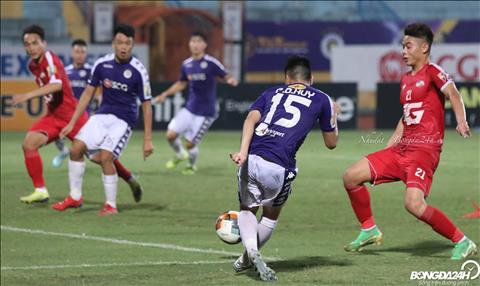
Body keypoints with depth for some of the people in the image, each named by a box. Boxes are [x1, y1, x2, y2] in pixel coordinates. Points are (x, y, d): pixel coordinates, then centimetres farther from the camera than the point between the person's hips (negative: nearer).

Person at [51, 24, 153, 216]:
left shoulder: (138, 71, -13)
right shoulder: (102, 64, -1)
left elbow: (146, 105, -8)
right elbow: (88, 92, 9)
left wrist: (147, 140, -10)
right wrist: (72, 123, 7)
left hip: (124, 120, -5)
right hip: (103, 114, 5)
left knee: (105, 157, -20)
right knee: (76, 148, -8)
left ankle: (111, 205, -5)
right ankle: (75, 197, 8)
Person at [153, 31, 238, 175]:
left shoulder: (211, 63, -13)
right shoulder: (186, 64, 4)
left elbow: (227, 76, -10)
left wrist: (231, 80, -34)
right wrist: (165, 94, 15)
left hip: (205, 112, -5)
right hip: (189, 108, 5)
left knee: (190, 143, -2)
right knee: (171, 134, -6)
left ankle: (192, 165, 31)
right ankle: (180, 154, 27)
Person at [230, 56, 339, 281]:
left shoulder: (272, 93, 23)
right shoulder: (321, 99, 18)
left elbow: (251, 119, 3)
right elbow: (331, 143, 26)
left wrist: (243, 151, -9)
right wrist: (333, 117, 44)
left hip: (250, 159, 2)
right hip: (279, 167, -2)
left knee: (247, 209, 21)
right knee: (271, 216, 26)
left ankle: (251, 251, -5)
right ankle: (246, 259, 27)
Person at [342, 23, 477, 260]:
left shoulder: (432, 72, -6)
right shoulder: (406, 80, 19)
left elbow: (453, 94, -23)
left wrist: (461, 121, -41)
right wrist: (389, 145, 27)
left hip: (424, 149, -9)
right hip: (402, 148, 9)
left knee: (414, 203, -26)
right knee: (351, 176, 4)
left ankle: (462, 243, -12)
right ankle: (369, 230, 19)